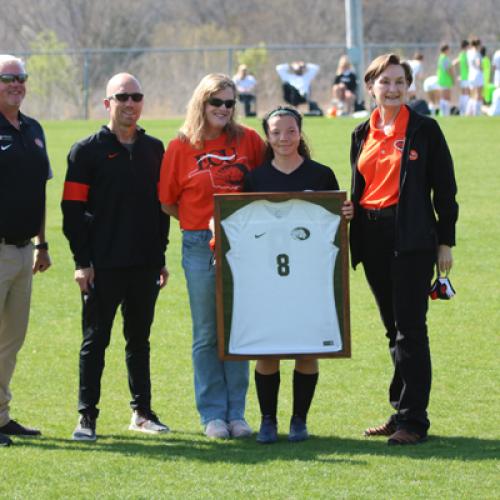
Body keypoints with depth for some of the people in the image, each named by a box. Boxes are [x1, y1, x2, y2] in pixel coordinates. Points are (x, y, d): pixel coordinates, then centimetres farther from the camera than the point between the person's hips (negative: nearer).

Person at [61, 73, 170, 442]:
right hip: (103, 265, -4)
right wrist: (82, 260, -10)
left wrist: (160, 256, 12)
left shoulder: (154, 149, 12)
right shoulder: (87, 151, -1)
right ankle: (87, 415, 3)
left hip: (145, 264, 4)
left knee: (140, 338, 11)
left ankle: (142, 411, 19)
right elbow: (73, 208, -4)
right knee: (96, 339, -1)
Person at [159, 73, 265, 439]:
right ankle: (213, 414, 10)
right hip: (200, 248, -1)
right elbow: (167, 201, 6)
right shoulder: (181, 147, 0)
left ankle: (237, 413, 12)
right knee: (207, 333, 3)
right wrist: (204, 224, 0)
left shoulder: (248, 141, 3)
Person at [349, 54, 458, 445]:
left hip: (412, 238, -6)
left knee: (410, 328, -8)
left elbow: (445, 188, -2)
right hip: (372, 237, 6)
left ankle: (413, 421, -7)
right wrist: (353, 238, 9)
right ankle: (401, 413, 17)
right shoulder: (362, 134, 13)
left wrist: (445, 241, -5)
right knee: (394, 329, 11)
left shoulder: (424, 130, -2)